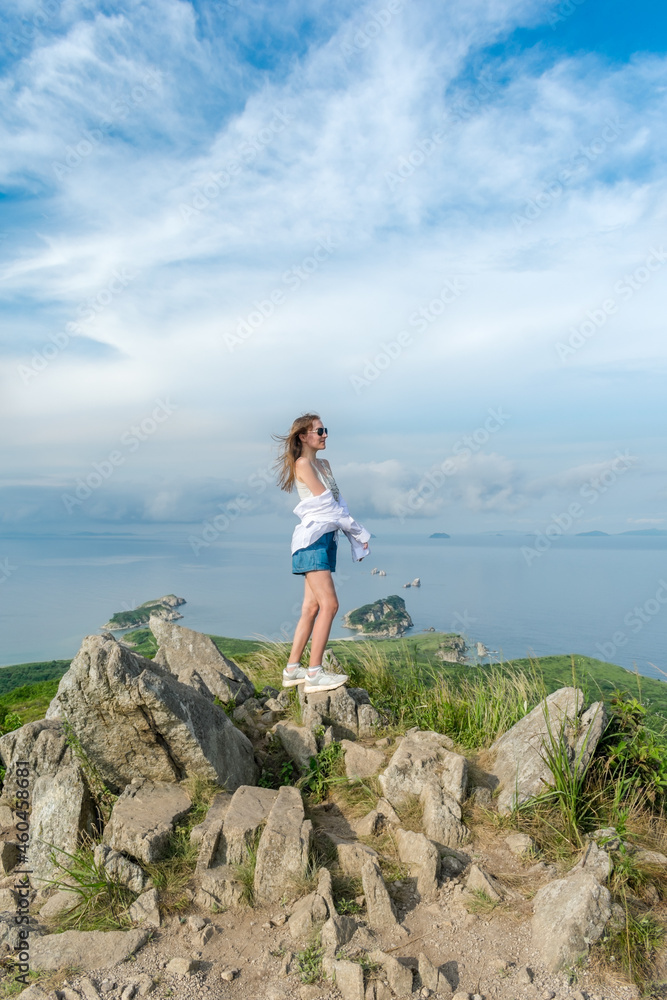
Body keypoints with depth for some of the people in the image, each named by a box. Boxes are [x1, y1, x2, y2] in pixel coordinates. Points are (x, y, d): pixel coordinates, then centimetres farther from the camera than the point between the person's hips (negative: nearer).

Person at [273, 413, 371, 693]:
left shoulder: (324, 464, 19)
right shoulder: (302, 464, -7)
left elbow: (339, 503, 14)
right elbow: (326, 502, -11)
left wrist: (355, 537, 4)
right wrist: (358, 531, -5)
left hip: (326, 540, 8)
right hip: (312, 539, -8)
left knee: (311, 607, 7)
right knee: (329, 605, -14)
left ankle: (292, 670, 14)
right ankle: (314, 674, -10)